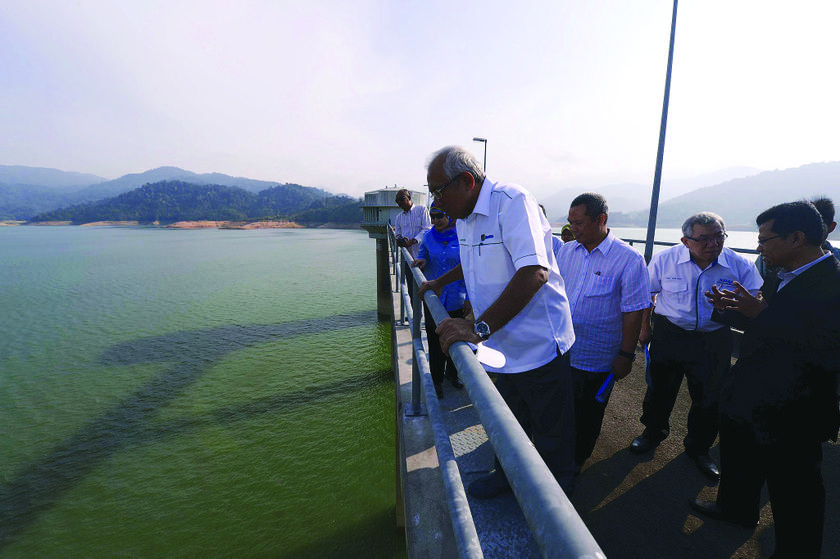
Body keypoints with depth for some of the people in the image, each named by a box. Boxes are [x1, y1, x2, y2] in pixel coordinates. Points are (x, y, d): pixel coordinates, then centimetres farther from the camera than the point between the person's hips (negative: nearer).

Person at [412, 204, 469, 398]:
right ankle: (437, 379, 25)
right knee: (435, 341, 6)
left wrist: (469, 298, -7)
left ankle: (452, 373, 38)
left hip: (456, 300, -1)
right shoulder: (429, 236, 1)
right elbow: (422, 255, 15)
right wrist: (421, 261, -10)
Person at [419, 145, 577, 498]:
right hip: (504, 346, 8)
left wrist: (479, 328, -38)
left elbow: (534, 273, -34)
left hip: (538, 346, -8)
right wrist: (439, 283, 31)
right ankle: (506, 475, 48)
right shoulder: (464, 219, 8)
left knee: (551, 434, 14)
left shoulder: (512, 201, -22)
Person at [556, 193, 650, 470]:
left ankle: (575, 463, 41)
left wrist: (626, 355, -11)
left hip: (595, 360, -4)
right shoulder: (566, 251, 1)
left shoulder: (629, 259, -14)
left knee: (586, 416, 17)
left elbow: (633, 312, -12)